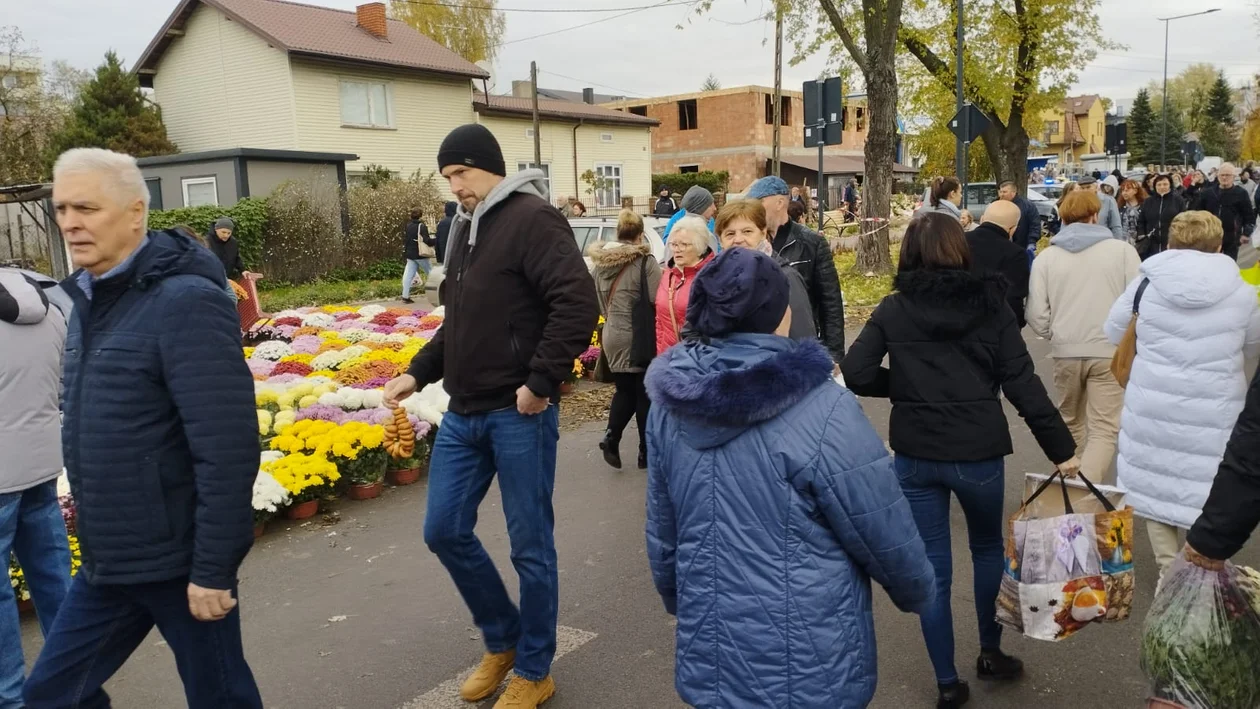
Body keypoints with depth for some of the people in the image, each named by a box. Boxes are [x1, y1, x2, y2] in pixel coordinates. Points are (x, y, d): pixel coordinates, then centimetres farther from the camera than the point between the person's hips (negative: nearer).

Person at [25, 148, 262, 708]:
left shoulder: (186, 302, -20)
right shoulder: (91, 298, 6)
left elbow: (228, 448, -23)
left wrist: (213, 567, -21)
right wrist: (98, 539, 17)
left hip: (178, 559, -8)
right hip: (108, 560, 8)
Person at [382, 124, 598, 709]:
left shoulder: (531, 218, -12)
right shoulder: (465, 227, 15)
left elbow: (579, 304, -22)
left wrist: (541, 382, -22)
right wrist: (419, 371, 13)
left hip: (519, 414, -9)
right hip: (464, 412, 9)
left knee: (530, 546, 5)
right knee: (444, 531, 13)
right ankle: (502, 639, 34)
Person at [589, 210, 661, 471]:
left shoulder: (601, 262, 4)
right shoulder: (645, 262, -15)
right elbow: (657, 301, -17)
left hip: (612, 335, 5)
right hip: (639, 338, -5)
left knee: (624, 390, 18)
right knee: (645, 394, 8)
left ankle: (611, 437, -1)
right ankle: (646, 452, 15)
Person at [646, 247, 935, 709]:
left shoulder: (670, 405, -7)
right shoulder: (821, 410, -23)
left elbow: (662, 533, 4)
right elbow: (889, 540, -13)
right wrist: (917, 594, 8)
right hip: (808, 672, -4)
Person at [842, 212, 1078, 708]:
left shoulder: (895, 309, -2)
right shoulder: (990, 304, -3)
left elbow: (855, 375, -9)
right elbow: (1023, 386, -6)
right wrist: (1062, 449, 0)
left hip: (915, 455, 0)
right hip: (979, 452, 0)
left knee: (932, 568, 12)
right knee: (988, 547, 26)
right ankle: (991, 653, 38)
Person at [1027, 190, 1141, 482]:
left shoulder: (1046, 257, 0)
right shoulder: (1122, 250, -4)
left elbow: (1037, 316, -2)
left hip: (1066, 352, 3)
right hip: (1110, 351, -2)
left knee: (1071, 422, 22)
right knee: (1104, 428, 2)